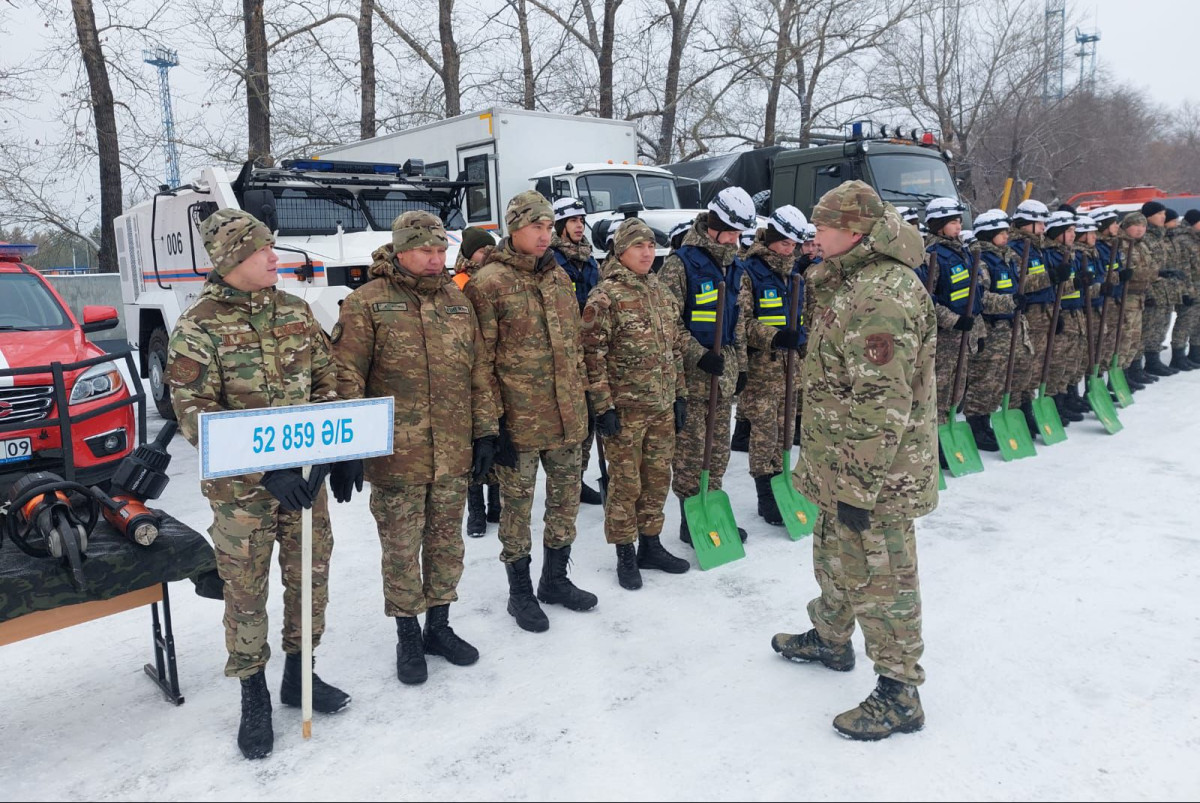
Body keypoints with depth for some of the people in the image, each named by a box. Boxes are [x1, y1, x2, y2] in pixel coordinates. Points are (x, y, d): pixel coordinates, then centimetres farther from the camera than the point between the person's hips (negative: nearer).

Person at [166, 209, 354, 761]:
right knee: (246, 591, 6)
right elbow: (195, 415, -16)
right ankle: (254, 698, 25)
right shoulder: (197, 328, -10)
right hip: (241, 487, -4)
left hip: (307, 473, 5)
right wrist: (266, 471, -24)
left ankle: (299, 675, 34)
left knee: (311, 576, 13)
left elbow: (326, 383, 11)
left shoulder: (296, 312, 5)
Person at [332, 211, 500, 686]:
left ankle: (439, 626, 33)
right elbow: (347, 379, -7)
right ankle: (408, 638, 25)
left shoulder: (457, 302, 9)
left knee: (446, 542, 15)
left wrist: (485, 431, 8)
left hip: (454, 454, 5)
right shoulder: (366, 304, -6)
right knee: (401, 549, 8)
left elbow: (479, 373, 11)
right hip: (396, 456, -4)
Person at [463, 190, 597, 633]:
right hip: (519, 420, -6)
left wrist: (582, 395, 16)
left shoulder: (559, 277, 11)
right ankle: (520, 591, 26)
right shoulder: (489, 283, -10)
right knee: (517, 505, 7)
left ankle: (555, 579, 35)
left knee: (566, 497, 16)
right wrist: (493, 419, -14)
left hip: (566, 415, 6)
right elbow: (481, 358, -12)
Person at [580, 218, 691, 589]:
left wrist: (680, 395, 14)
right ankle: (625, 555, 18)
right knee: (625, 482, 3)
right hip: (625, 408, -6)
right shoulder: (605, 296, -11)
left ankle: (651, 545, 30)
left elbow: (676, 347, 17)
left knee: (658, 478, 14)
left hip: (662, 406, 7)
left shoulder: (661, 294, 11)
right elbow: (593, 355, -13)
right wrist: (603, 407, -16)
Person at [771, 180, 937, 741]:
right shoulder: (853, 280, 10)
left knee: (879, 578, 3)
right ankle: (831, 638, 48)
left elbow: (882, 407, -29)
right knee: (835, 557, 26)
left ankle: (898, 696, 18)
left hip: (873, 476, -10)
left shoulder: (881, 297, -26)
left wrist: (858, 487, -25)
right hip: (841, 466, 11)